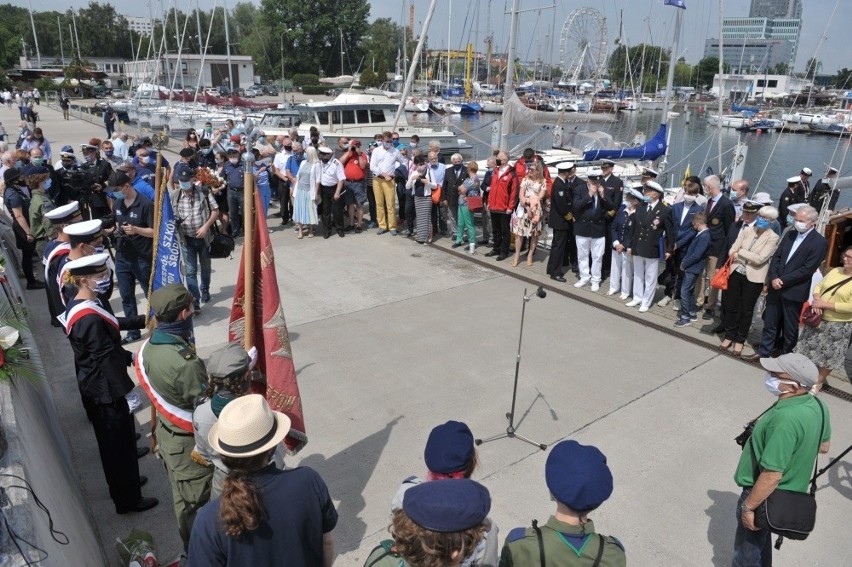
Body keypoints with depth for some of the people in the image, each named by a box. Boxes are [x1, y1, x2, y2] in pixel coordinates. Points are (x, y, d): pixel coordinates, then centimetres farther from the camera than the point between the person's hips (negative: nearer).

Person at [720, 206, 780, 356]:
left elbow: (760, 259, -18)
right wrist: (748, 257, -13)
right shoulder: (746, 230, 4)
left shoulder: (773, 238, -8)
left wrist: (740, 252, -11)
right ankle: (729, 336, 26)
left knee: (746, 310, 8)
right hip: (737, 273, 3)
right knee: (731, 306, 10)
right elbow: (731, 252, -1)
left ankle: (740, 340, 23)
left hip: (753, 278, -3)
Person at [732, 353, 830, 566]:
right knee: (762, 539, 31)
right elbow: (823, 446, 12)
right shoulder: (818, 405, -8)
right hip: (790, 493, 9)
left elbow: (772, 476, -33)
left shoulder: (785, 419, -37)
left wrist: (748, 506, -22)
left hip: (767, 497, -8)